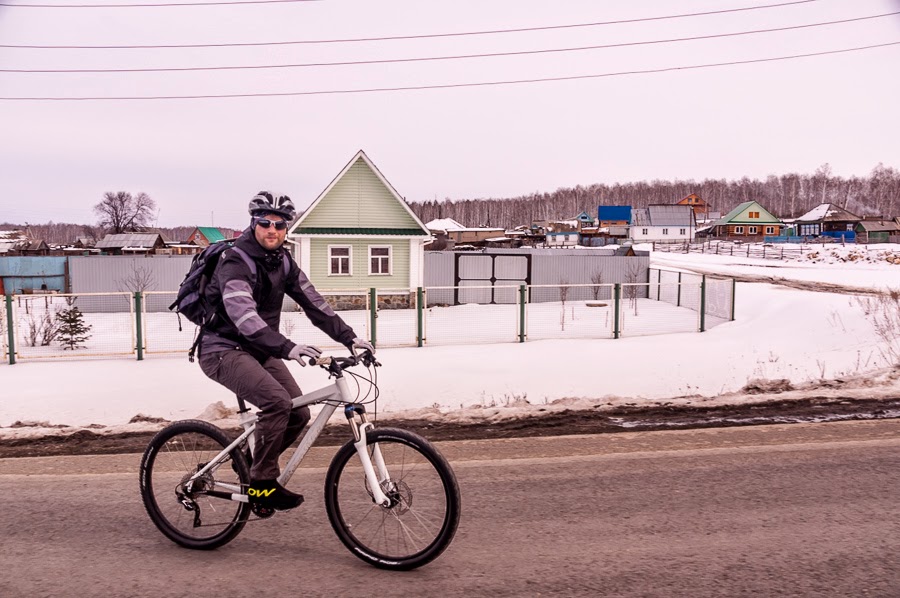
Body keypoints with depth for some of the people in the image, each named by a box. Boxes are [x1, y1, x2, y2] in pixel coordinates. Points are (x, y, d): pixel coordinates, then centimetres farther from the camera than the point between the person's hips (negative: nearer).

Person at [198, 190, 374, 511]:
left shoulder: (283, 262, 4)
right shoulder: (235, 262, -21)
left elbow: (313, 302, 2)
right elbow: (244, 317, -35)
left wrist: (349, 337, -8)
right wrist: (287, 348, -48)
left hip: (260, 350, 8)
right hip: (224, 349, -8)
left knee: (299, 413, -2)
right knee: (277, 401, -29)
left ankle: (252, 458, 22)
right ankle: (262, 484, -14)